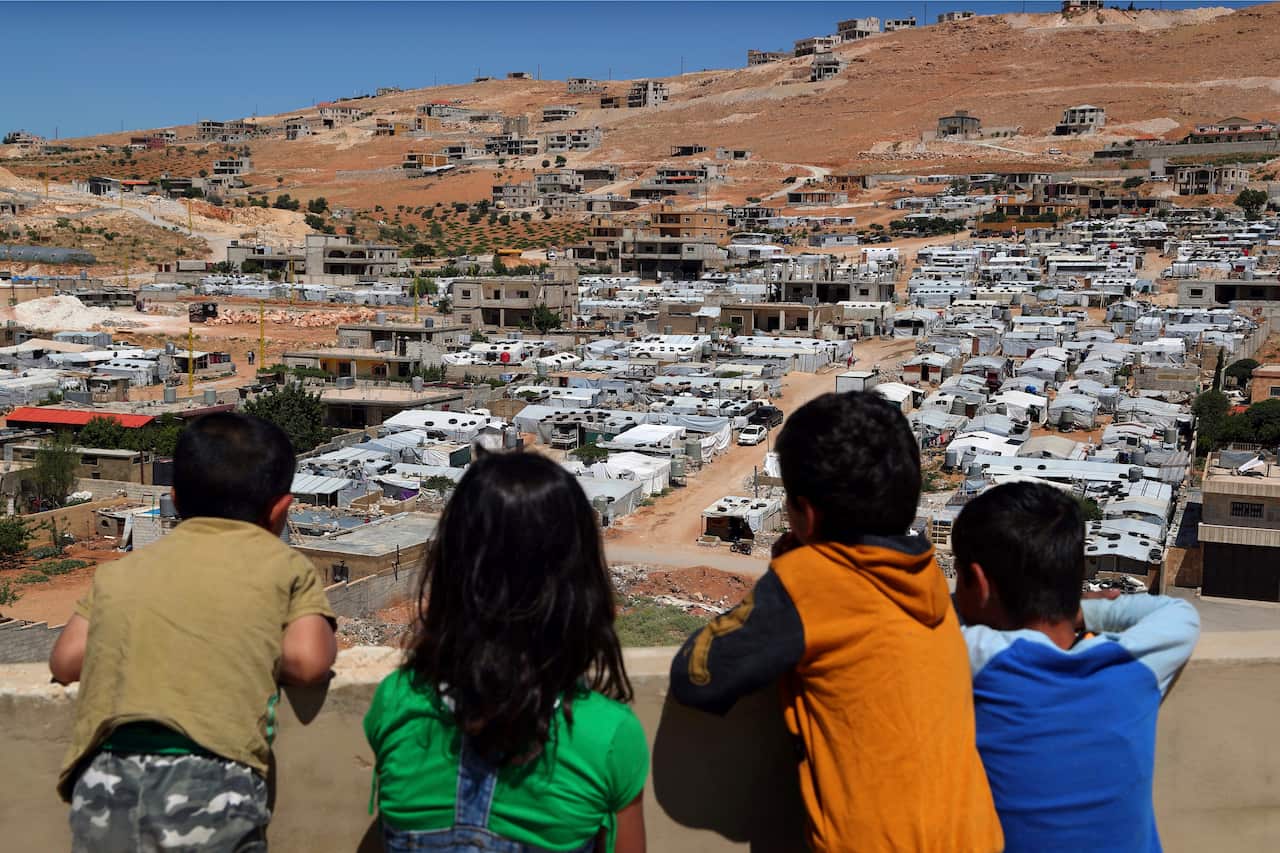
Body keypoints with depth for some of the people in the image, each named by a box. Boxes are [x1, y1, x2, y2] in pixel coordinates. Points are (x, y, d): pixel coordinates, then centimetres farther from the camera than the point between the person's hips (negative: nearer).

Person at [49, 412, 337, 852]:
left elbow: (66, 661, 15)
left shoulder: (121, 570, 20)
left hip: (103, 785, 4)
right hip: (208, 783, -4)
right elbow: (307, 661, 0)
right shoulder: (285, 565, 11)